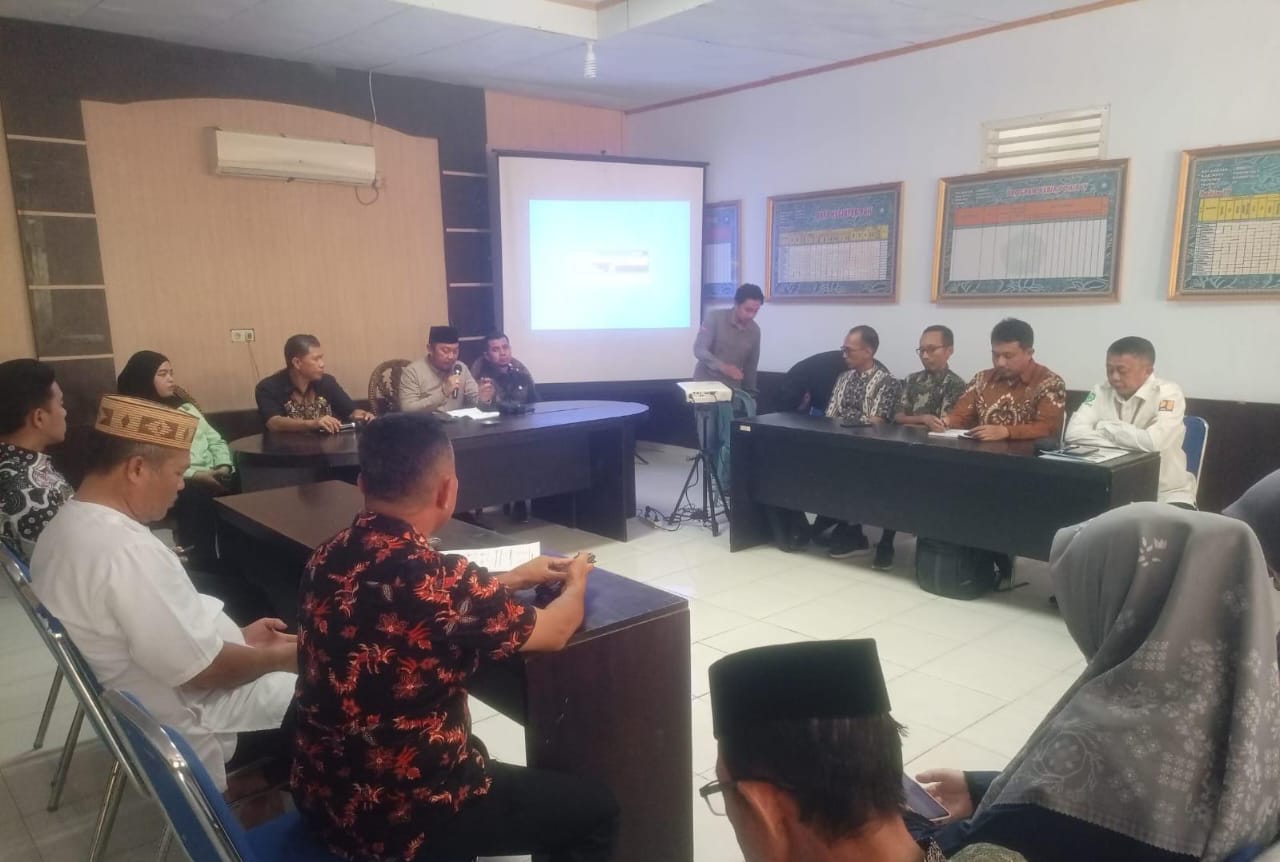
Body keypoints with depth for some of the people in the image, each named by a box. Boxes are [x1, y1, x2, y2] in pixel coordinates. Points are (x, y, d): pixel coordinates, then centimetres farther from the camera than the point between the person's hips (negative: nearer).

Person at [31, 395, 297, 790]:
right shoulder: (128, 551, -31)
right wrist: (278, 656, -10)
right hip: (191, 726, -9)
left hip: (146, 701, 9)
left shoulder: (68, 525, 0)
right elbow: (205, 669, -26)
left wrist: (239, 634, 7)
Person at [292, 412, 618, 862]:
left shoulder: (329, 558, -7)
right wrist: (575, 584, 10)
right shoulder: (442, 582, -29)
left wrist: (513, 578, 16)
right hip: (405, 818, -7)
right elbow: (553, 633, -11)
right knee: (595, 807, 12)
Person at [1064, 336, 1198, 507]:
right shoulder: (1101, 391, 1)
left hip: (1166, 494, -3)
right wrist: (1128, 447, -21)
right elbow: (1074, 433, -13)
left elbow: (1154, 442, -27)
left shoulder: (1168, 393, -10)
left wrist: (1105, 427, -13)